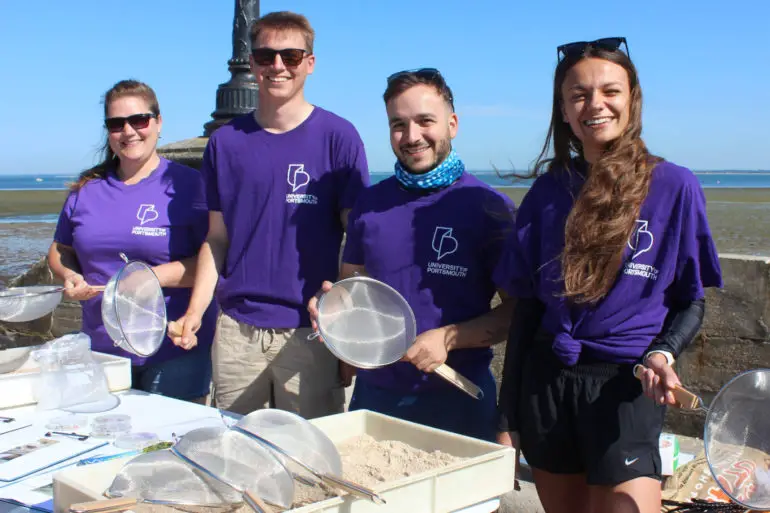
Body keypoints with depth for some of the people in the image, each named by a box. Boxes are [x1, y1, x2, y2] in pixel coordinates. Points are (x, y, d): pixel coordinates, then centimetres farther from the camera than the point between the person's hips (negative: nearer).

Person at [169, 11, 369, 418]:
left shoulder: (338, 137, -2)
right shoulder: (225, 142, 7)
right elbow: (217, 237, 10)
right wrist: (195, 309, 0)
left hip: (311, 331, -2)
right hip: (236, 330, 3)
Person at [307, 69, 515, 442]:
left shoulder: (488, 206, -7)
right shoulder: (369, 203, 4)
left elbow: (518, 310, -7)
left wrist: (449, 339, -19)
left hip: (457, 399, -3)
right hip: (373, 391, 4)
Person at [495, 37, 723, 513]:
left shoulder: (676, 186, -2)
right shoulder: (548, 191, 5)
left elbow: (692, 300, 4)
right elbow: (526, 306, 7)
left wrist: (663, 354, -17)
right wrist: (509, 420, 7)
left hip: (626, 387, -2)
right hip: (546, 383, 3)